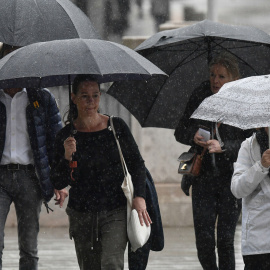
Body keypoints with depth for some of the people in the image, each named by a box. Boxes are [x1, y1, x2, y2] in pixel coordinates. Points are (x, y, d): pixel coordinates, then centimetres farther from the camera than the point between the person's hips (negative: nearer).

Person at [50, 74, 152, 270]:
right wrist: (67, 157, -18)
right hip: (81, 215, 2)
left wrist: (139, 196, -7)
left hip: (115, 212, -2)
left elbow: (137, 164, 6)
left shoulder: (116, 126, 0)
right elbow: (59, 183, 0)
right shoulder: (67, 135, 0)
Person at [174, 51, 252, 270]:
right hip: (204, 176, 2)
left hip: (231, 177, -2)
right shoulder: (200, 96, 4)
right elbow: (180, 132, 10)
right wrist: (193, 136, -12)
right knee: (204, 240, -4)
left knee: (225, 241, -4)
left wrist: (223, 146, -24)